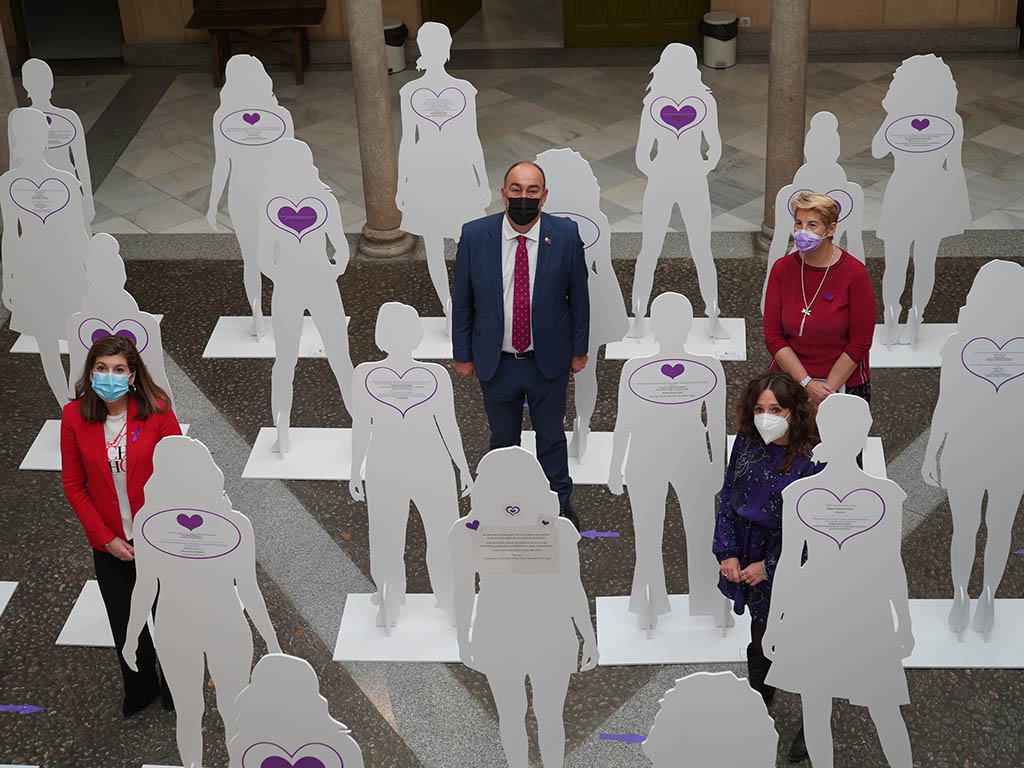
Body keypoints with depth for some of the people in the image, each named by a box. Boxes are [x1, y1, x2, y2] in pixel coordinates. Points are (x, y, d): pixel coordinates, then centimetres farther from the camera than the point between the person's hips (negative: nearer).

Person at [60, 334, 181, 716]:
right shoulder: (75, 417, -11)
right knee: (125, 627, 17)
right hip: (111, 546, 2)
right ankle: (140, 689, 44)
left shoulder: (157, 412, -16)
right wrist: (106, 538, -9)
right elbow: (74, 485, -4)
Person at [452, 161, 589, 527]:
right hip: (495, 361, 0)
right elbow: (462, 300, -3)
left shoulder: (566, 235, -12)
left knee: (552, 435, 20)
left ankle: (560, 502, 41)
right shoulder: (475, 235, -12)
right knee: (503, 439, 18)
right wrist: (463, 354, 1)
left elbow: (579, 295, -1)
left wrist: (579, 349, 4)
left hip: (549, 361, 0)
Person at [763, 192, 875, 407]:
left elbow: (860, 344, -5)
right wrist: (806, 383, -10)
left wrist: (827, 389, -11)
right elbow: (773, 336, 0)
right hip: (789, 380, 2)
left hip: (844, 384, -2)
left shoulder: (854, 273, -7)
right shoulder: (782, 268, 0)